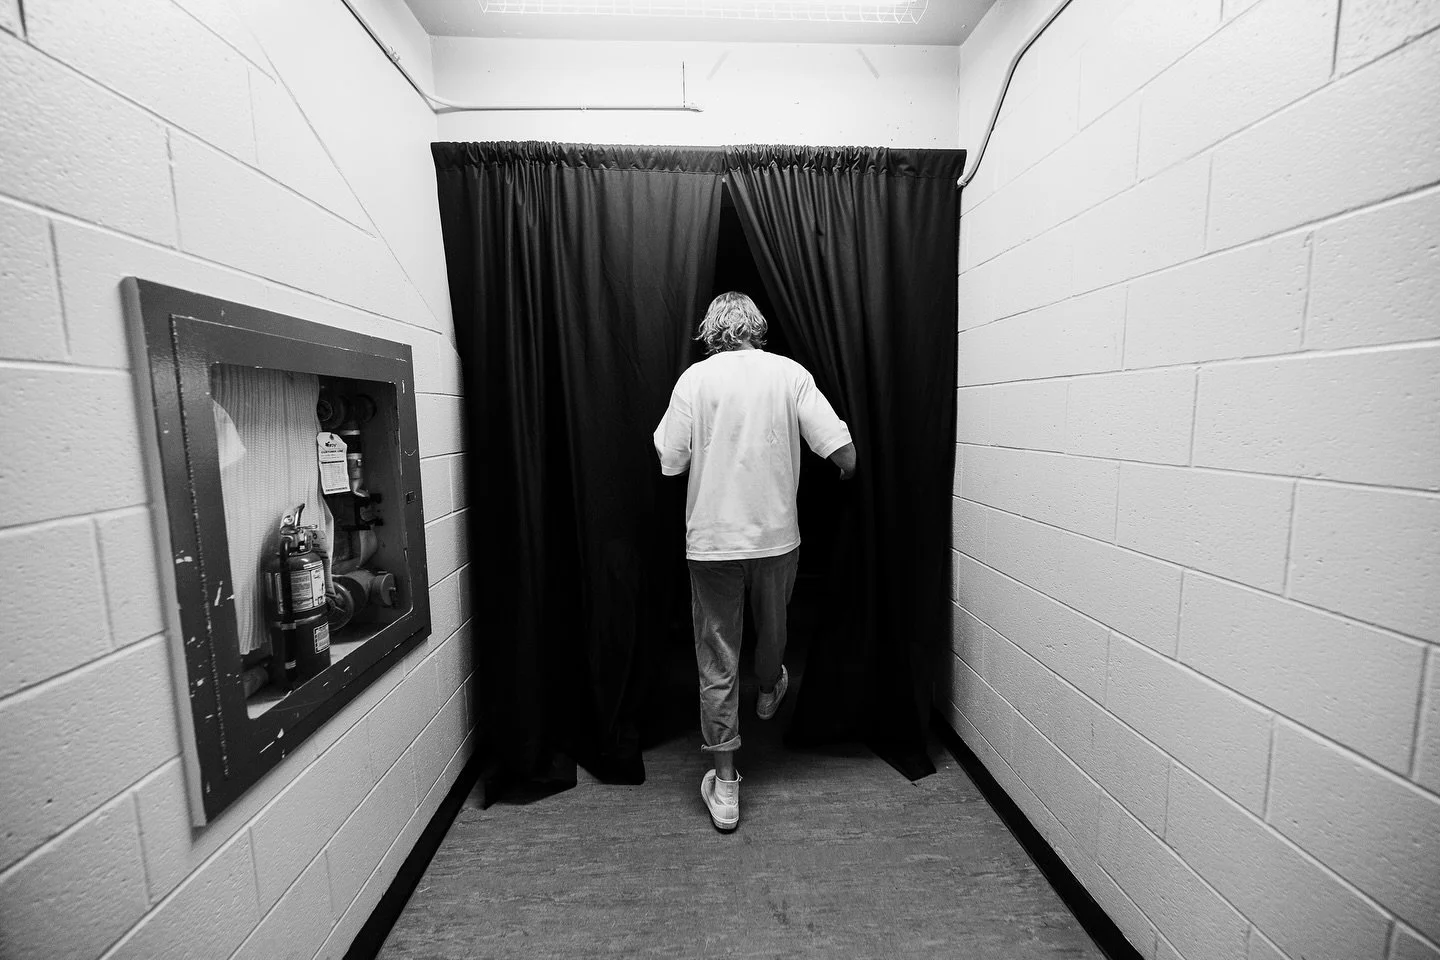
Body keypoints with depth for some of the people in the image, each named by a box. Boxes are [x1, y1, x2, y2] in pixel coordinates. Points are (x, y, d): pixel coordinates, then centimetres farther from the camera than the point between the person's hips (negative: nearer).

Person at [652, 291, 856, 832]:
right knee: (772, 628, 28)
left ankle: (725, 787, 19)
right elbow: (843, 453, -8)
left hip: (712, 540, -2)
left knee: (717, 663, 9)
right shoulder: (789, 372, -3)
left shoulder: (695, 378, -5)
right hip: (777, 535, 2)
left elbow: (669, 462, -7)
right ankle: (769, 692, 58)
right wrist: (845, 468, 14)